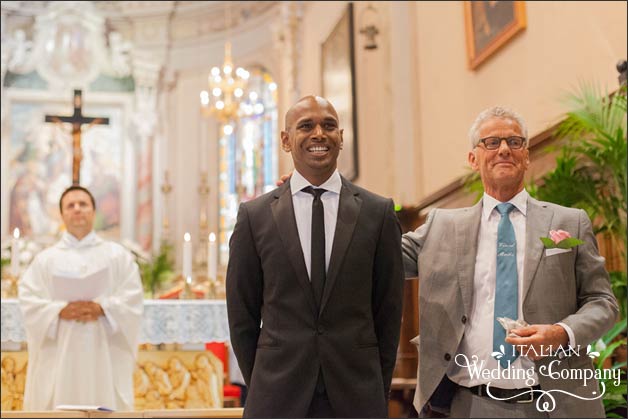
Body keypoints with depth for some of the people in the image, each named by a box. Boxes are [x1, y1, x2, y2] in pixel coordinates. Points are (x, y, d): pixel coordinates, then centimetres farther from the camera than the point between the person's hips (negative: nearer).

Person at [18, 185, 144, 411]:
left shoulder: (118, 255, 10)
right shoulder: (45, 259, 12)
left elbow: (133, 298, 1)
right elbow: (28, 300, 2)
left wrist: (101, 308, -15)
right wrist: (60, 310, -15)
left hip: (104, 353, 0)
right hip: (59, 353, 1)